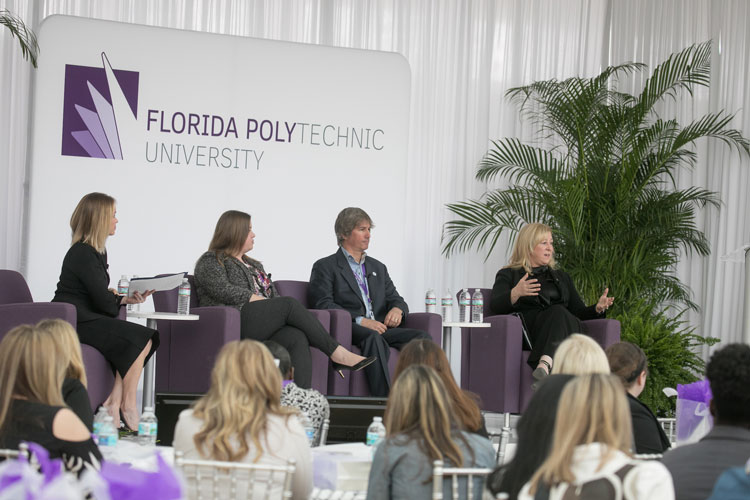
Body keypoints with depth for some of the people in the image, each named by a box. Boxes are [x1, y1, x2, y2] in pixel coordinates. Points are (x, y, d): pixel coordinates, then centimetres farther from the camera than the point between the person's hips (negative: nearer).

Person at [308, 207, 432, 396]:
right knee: (374, 338, -39)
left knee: (422, 337, -22)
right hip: (349, 329, -6)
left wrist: (397, 309, -5)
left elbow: (396, 299, 23)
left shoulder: (378, 268, 28)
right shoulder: (325, 267, 8)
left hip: (380, 329, 6)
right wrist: (359, 320, -19)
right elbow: (323, 304, -6)